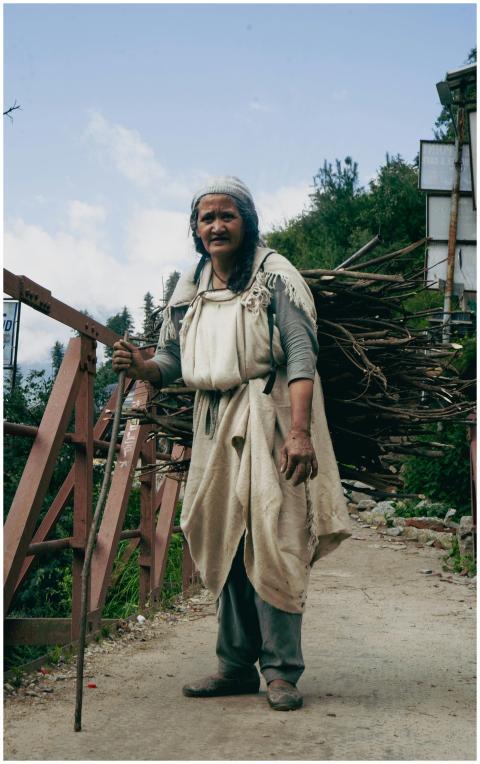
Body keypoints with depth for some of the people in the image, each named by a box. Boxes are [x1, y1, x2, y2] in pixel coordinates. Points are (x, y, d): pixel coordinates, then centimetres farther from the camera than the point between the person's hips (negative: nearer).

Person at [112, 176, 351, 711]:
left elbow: (301, 356, -11)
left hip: (269, 418, -6)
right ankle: (236, 664, 18)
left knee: (271, 540, -9)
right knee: (223, 542, 8)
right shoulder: (188, 290, 14)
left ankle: (281, 670, 1)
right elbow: (171, 362, 16)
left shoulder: (275, 276, -3)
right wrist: (141, 368, -9)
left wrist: (300, 432, -23)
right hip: (214, 423, 6)